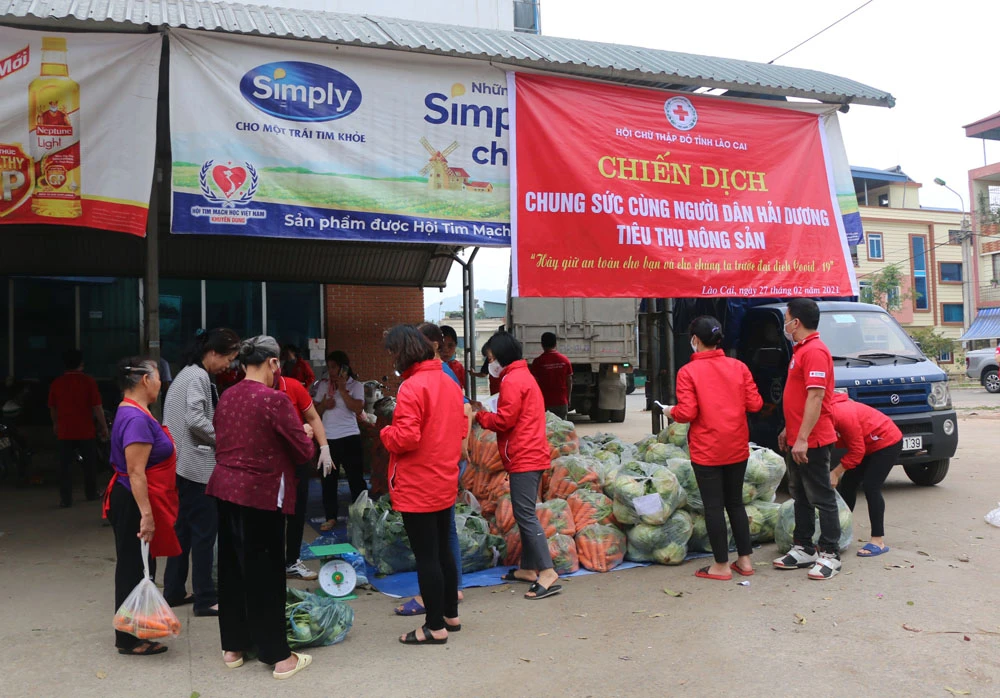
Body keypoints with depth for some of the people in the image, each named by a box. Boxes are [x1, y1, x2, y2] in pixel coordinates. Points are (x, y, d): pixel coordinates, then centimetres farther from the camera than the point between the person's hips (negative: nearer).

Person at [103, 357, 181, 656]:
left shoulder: (133, 413, 11)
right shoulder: (137, 418, -22)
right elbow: (135, 473, -26)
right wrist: (146, 514, -27)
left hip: (135, 503, 10)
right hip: (135, 505, -10)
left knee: (137, 567, 18)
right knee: (134, 569, 1)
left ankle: (132, 632, 30)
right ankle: (129, 639, 13)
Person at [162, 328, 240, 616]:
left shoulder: (186, 374, 17)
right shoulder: (198, 377, -13)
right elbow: (196, 419, -23)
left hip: (182, 464, 10)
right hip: (196, 465, -10)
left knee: (184, 527, 16)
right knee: (205, 529, -4)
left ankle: (174, 591, 25)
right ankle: (205, 599, 1)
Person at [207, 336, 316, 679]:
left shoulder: (226, 397, 7)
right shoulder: (275, 399, -14)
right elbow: (304, 452, -9)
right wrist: (305, 434, 10)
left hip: (226, 488, 7)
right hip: (261, 493, -7)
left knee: (231, 568, 15)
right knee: (265, 573, 1)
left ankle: (233, 646, 27)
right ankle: (279, 656, 11)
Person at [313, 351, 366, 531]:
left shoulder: (356, 385, -2)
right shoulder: (323, 385, 8)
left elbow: (358, 409, -15)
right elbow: (315, 412, 11)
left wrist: (342, 389, -15)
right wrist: (323, 405, -10)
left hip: (349, 437, -4)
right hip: (327, 438, 4)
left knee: (356, 478, 2)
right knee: (328, 479, 9)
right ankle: (331, 517, 19)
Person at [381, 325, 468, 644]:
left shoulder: (411, 387, -18)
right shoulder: (450, 383, 7)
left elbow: (405, 438, -24)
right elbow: (462, 429, 14)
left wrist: (385, 433, -6)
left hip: (417, 488, -8)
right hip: (445, 484, 8)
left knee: (426, 556, 1)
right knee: (442, 550, 18)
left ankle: (435, 627, 11)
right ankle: (450, 614, 29)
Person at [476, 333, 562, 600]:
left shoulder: (512, 380, -12)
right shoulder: (525, 376, 20)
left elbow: (505, 420, -16)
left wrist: (479, 416, -1)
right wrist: (487, 414, 8)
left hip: (523, 458, -11)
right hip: (533, 455, 11)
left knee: (525, 515, -10)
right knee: (525, 513, 15)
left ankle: (547, 573, -12)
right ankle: (528, 568, 22)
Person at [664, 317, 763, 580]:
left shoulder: (688, 372, -12)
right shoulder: (739, 367, 0)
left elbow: (687, 413, -17)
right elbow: (755, 404, 0)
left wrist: (671, 412, 4)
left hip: (707, 450, -5)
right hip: (737, 447, 5)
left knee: (713, 506, 4)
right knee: (735, 502, 17)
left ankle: (722, 566, 12)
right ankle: (745, 560, 23)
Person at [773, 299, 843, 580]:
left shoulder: (815, 351, -18)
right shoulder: (801, 350, 15)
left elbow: (815, 397, -25)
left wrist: (803, 438, -26)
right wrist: (788, 430, 22)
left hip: (812, 442, -11)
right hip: (797, 440, 11)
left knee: (821, 498, 0)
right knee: (800, 496, 16)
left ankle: (830, 554, 9)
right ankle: (803, 549, 26)